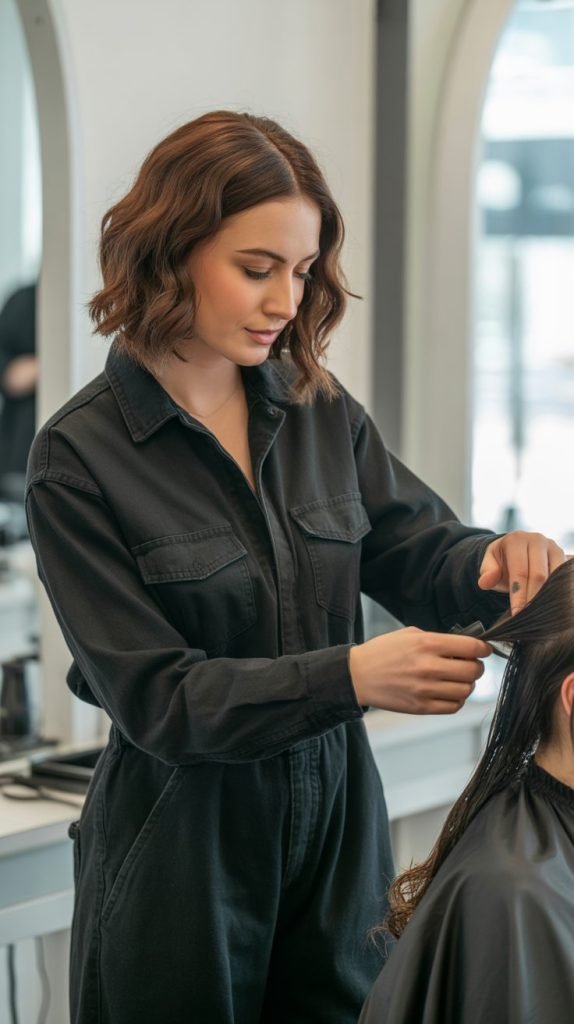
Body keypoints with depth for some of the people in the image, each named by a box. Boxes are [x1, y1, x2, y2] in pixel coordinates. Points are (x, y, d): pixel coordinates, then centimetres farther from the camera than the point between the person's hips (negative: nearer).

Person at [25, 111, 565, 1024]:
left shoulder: (321, 413, 3)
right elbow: (153, 694, -16)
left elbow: (420, 553, 8)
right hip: (184, 844, -4)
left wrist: (497, 562, -16)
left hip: (335, 823, 4)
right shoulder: (80, 458, -11)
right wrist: (350, 677, -28)